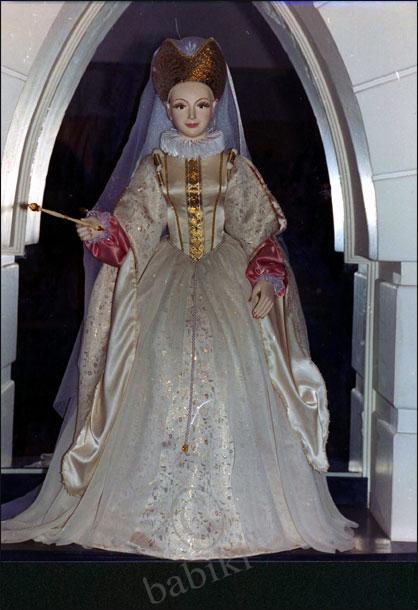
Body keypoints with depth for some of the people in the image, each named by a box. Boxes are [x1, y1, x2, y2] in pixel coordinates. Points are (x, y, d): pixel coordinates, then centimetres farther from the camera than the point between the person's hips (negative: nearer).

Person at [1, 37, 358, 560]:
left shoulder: (234, 165, 8)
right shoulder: (152, 165, 9)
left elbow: (260, 233, 6)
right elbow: (128, 230, 3)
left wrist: (266, 280, -9)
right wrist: (100, 231, -18)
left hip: (226, 286, 0)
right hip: (164, 285, 0)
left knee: (227, 391, -10)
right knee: (160, 393, -9)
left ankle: (228, 514, 2)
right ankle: (157, 515, 2)